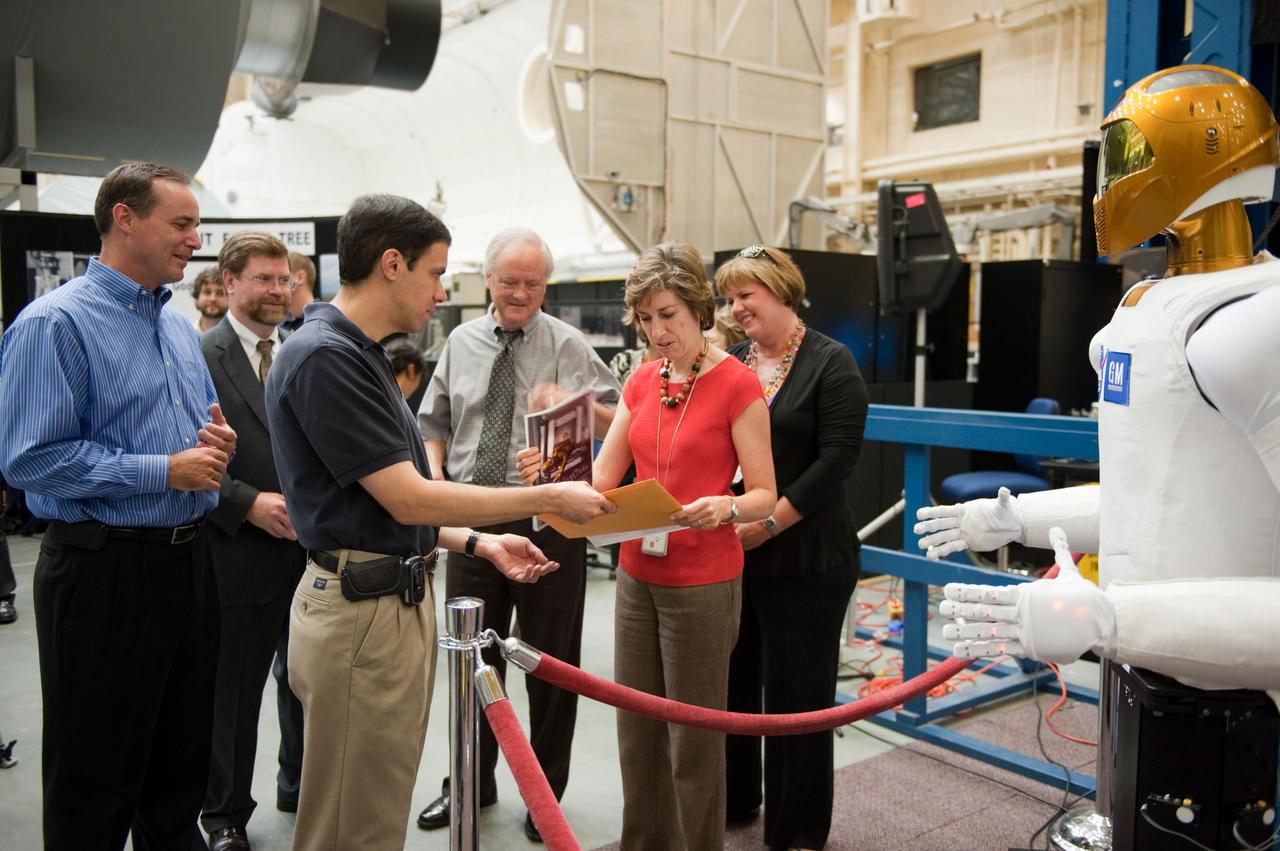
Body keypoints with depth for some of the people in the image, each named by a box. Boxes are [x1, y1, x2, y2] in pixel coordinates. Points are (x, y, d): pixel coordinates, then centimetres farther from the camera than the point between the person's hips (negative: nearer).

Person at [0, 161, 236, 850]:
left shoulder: (180, 326, 12)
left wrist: (216, 441, 0)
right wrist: (163, 471, -20)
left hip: (187, 559, 7)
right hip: (104, 570, -7)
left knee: (182, 761, 19)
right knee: (96, 778, 8)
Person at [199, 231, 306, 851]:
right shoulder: (200, 358, -6)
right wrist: (249, 504, -18)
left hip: (313, 550, 4)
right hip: (240, 552, -4)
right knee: (234, 691, 10)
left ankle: (303, 786, 37)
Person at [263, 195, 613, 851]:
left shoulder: (358, 354, 13)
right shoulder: (324, 356, -18)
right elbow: (409, 500, -21)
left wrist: (479, 542, 10)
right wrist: (550, 498, -14)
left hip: (398, 601, 10)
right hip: (361, 613, -10)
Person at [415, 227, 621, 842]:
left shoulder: (568, 346, -2)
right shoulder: (460, 343, 8)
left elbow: (617, 425, -8)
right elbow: (434, 424, 15)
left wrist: (573, 403, -26)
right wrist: (434, 480, -2)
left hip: (548, 523, -3)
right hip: (470, 520, 3)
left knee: (551, 660, 9)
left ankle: (547, 791, 30)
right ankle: (471, 782, 36)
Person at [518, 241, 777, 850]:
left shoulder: (737, 385, -10)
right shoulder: (642, 383, 8)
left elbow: (764, 495, -10)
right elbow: (600, 479, 5)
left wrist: (725, 507, -30)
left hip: (704, 583, -6)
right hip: (638, 577, 6)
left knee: (693, 739, 4)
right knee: (637, 731, 14)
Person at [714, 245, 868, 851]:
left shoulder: (831, 364, -6)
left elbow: (835, 460, -14)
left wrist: (767, 523, -18)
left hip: (804, 561, -5)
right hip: (727, 555, 5)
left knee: (797, 694, 6)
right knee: (731, 681, 15)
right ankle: (732, 800, 36)